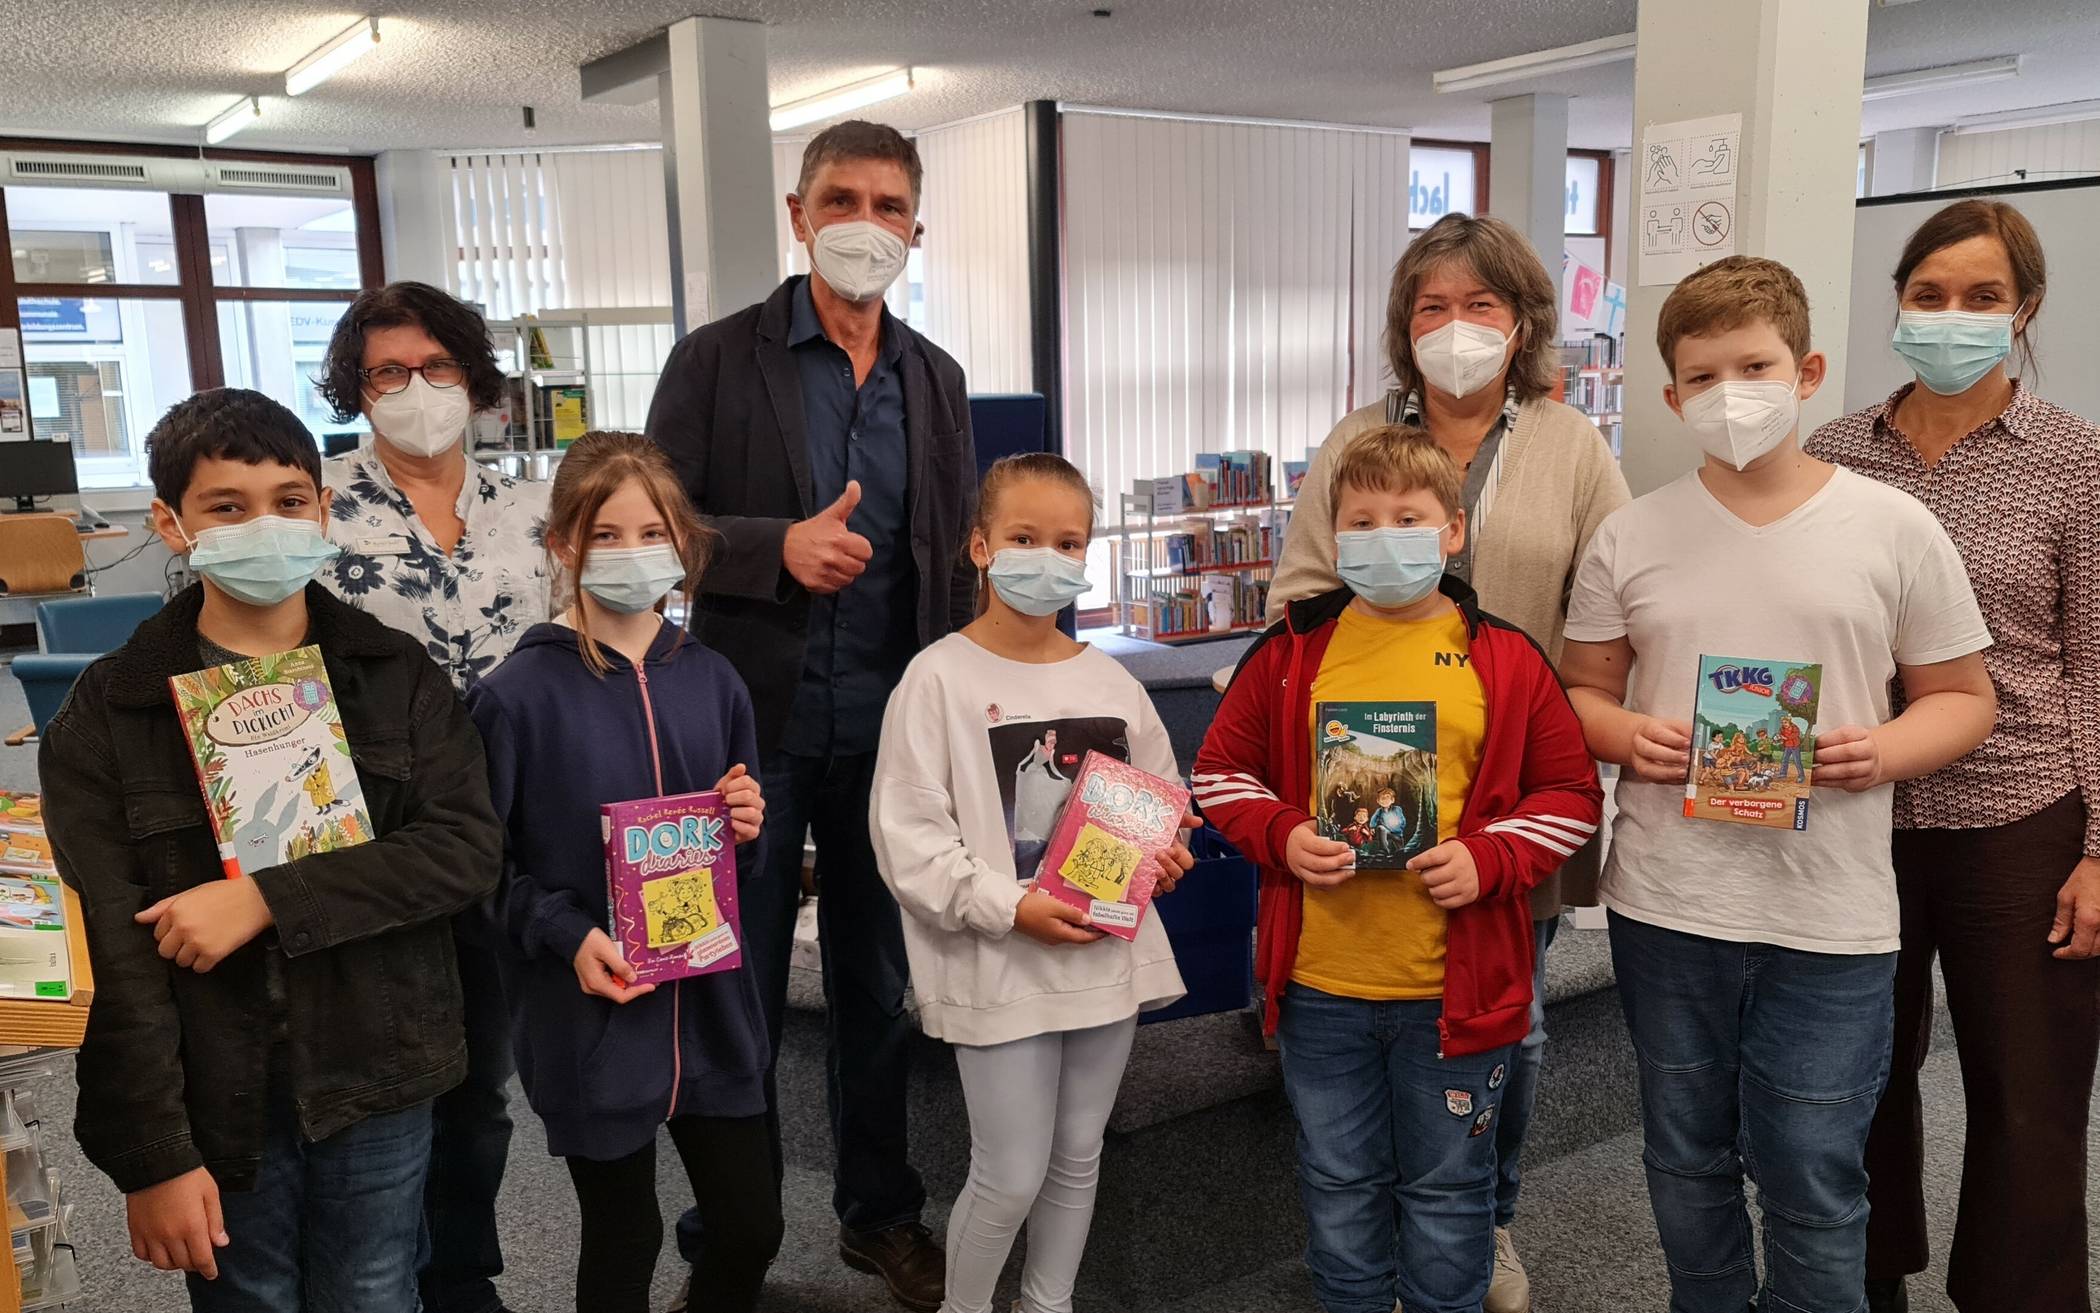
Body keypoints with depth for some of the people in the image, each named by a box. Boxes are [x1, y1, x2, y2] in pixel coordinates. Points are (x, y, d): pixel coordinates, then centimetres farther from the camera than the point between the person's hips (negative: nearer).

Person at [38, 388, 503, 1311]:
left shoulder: (398, 675, -1)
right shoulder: (106, 714, -4)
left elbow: (469, 847, -11)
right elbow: (112, 957, -8)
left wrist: (267, 901, -20)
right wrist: (153, 1155, -11)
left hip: (378, 1081, 1)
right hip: (215, 1100, -1)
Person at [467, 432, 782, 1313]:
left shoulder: (712, 681, 4)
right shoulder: (520, 693, -10)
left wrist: (747, 826, -7)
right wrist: (565, 935, -19)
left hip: (711, 1004, 4)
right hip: (590, 1017, -4)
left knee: (752, 1225, 12)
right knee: (624, 1239, 12)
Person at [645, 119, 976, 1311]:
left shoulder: (937, 378, 8)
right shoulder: (717, 360, -4)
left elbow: (957, 556, 11)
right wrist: (779, 546, -21)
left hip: (893, 732, 3)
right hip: (758, 725, -3)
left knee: (881, 986, 15)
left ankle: (881, 1213, 34)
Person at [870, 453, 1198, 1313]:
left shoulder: (1110, 681, 6)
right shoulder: (940, 678, -10)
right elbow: (908, 837, -14)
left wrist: (1165, 850, -6)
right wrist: (1009, 906, -21)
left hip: (1108, 954, 5)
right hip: (999, 967, -5)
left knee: (1078, 1160, 18)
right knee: (1010, 1177, 2)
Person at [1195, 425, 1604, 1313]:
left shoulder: (1504, 660, -3)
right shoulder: (1294, 651, -1)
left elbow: (1573, 795, 2)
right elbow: (1220, 772, 5)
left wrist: (1490, 858, -15)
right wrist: (1281, 837, -13)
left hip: (1458, 987, -1)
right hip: (1320, 982, 1)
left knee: (1448, 1187, 17)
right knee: (1339, 1187, 18)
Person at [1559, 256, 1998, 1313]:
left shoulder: (1896, 530, -1)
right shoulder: (1631, 536, 3)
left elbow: (1962, 697, 6)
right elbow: (1581, 691, 9)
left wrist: (1884, 752, -14)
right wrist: (1627, 736, -12)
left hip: (1830, 919, -2)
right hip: (1664, 907, 2)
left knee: (1813, 1184, 7)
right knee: (1687, 1162, 17)